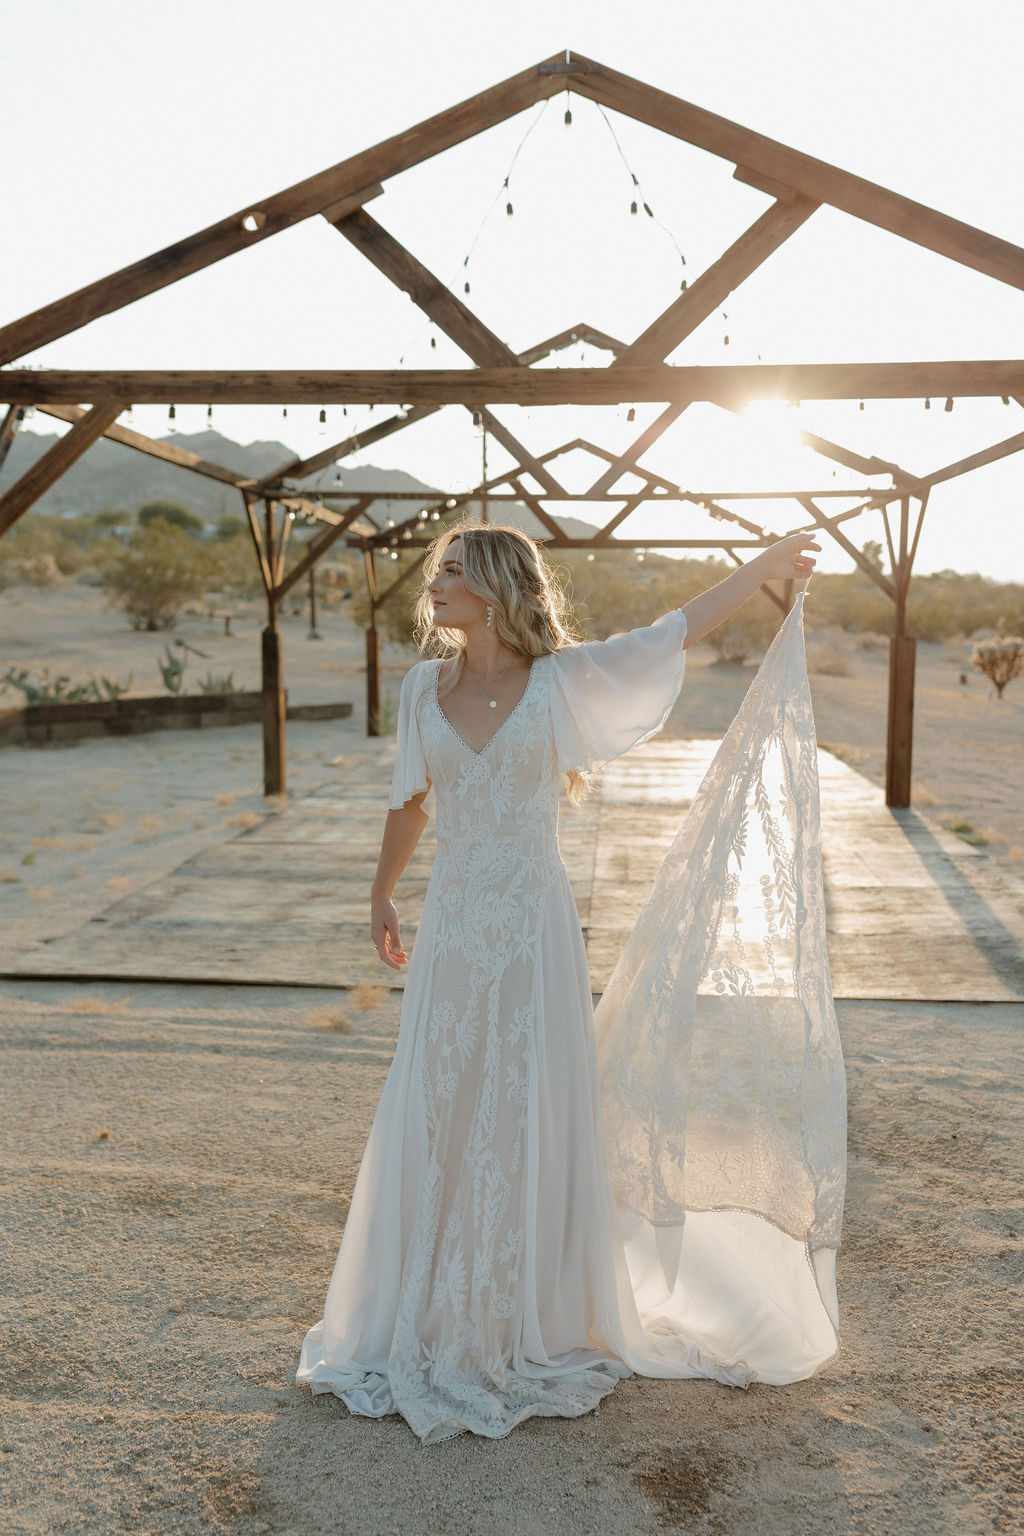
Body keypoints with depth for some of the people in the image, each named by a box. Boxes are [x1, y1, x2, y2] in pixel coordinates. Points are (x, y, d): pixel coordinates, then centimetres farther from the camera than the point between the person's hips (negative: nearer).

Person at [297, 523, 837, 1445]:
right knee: (436, 1119, 9)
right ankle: (439, 1323, 29)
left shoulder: (561, 680, -4)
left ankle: (538, 1325, 27)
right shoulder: (425, 688, 5)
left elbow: (680, 629, 4)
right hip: (453, 929, 3)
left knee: (533, 1120, 6)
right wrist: (382, 893, 25)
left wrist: (768, 563, 9)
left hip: (533, 928, -3)